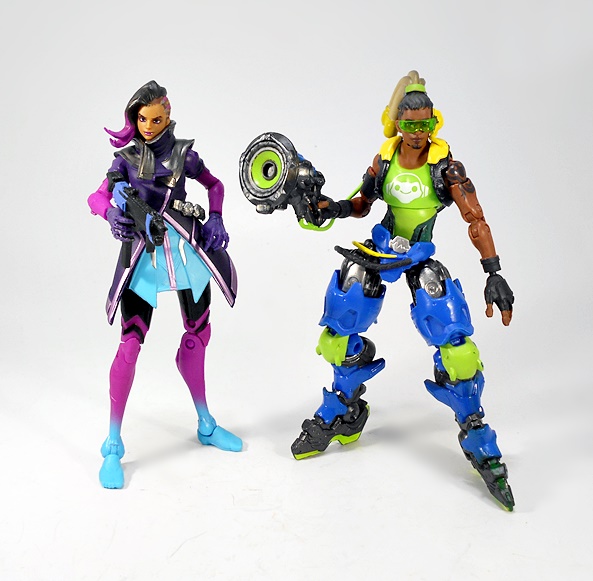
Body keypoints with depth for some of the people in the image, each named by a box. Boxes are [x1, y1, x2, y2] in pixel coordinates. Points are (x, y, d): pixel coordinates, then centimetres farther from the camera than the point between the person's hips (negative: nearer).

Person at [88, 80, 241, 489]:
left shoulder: (183, 153, 8)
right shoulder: (126, 158, 6)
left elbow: (215, 185, 20)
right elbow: (97, 197, -6)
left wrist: (216, 219, 3)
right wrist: (111, 211, -29)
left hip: (186, 251, 2)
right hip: (143, 254, -2)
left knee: (198, 335, 10)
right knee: (131, 344, -8)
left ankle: (206, 425, 29)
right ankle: (113, 445, 3)